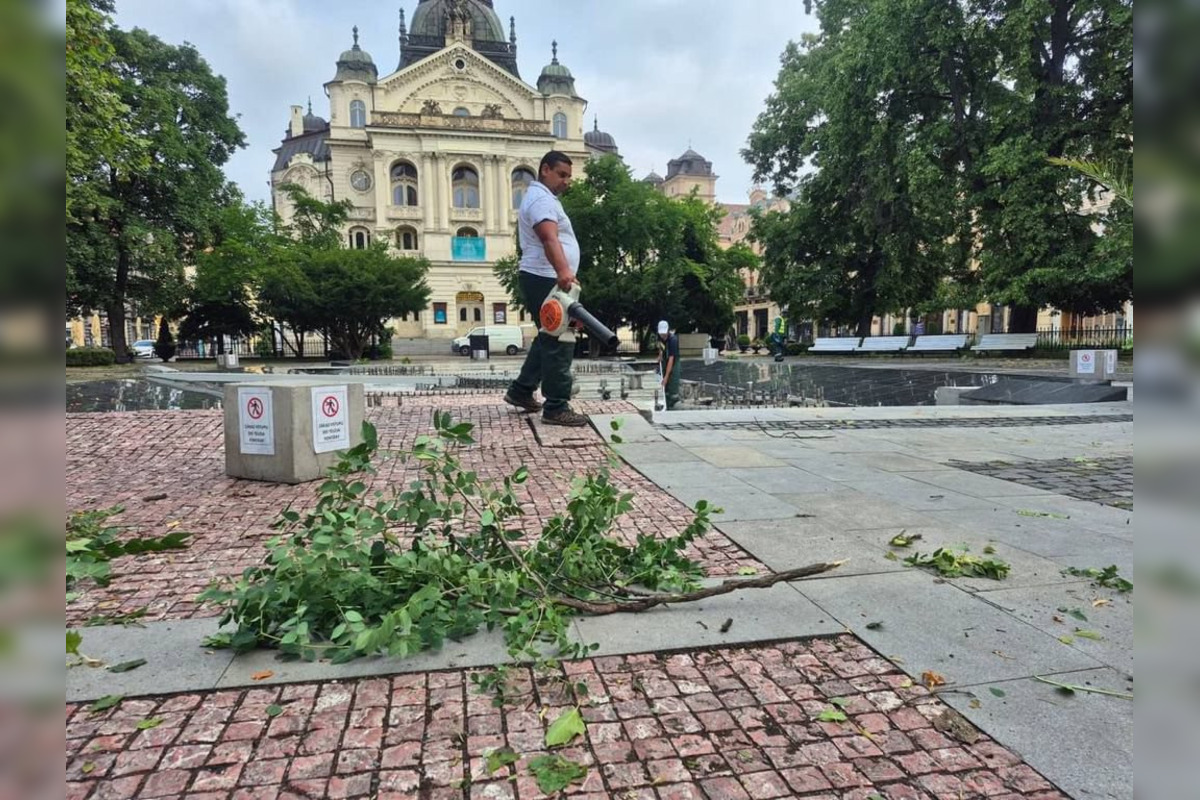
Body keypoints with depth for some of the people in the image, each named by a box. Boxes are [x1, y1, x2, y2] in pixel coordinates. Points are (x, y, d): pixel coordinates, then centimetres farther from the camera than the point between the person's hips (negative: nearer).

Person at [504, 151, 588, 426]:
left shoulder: (541, 197, 21)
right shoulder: (541, 199, -14)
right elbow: (549, 239, -33)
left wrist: (562, 273, 35)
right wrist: (563, 271, -49)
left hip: (546, 280, 11)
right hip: (546, 280, -11)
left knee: (549, 338, 20)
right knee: (559, 342, -11)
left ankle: (521, 391, 26)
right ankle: (556, 408, -8)